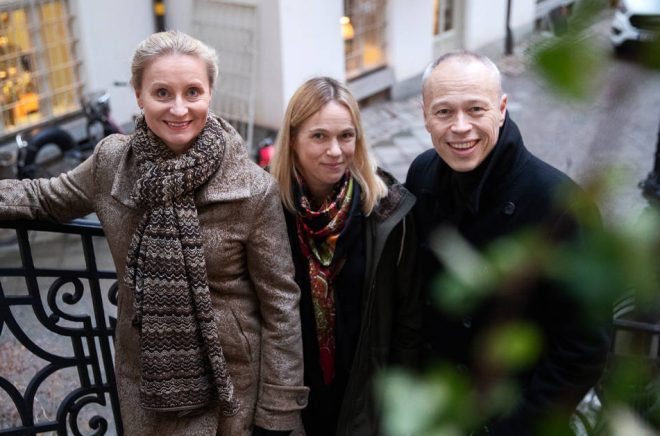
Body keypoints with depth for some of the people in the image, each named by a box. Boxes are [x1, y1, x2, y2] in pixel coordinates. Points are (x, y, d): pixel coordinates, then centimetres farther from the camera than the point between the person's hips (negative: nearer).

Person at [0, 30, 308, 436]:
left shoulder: (253, 189, -18)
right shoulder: (111, 160, -8)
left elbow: (280, 302, -12)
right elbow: (47, 197, 13)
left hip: (231, 381, -3)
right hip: (143, 376, 3)